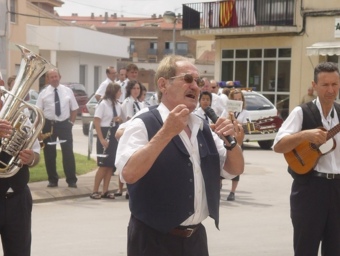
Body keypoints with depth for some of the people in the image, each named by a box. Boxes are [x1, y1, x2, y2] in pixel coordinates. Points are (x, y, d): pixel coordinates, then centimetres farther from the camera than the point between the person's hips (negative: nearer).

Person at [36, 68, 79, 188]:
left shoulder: (68, 91, 2)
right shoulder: (43, 93, -1)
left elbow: (74, 109, 8)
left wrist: (71, 122, 0)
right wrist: (40, 128, -7)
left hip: (64, 124, 0)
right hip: (49, 125, 0)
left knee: (68, 152, 4)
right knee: (49, 153, 7)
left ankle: (71, 180, 12)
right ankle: (53, 180, 20)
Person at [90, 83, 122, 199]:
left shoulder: (118, 105, 10)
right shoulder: (103, 104, -10)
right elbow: (96, 122, -14)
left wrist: (119, 120, 0)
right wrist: (101, 139, -19)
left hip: (115, 136, 7)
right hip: (105, 134, -7)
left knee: (111, 165, 6)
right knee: (104, 165, -6)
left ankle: (105, 191, 13)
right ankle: (95, 191, 2)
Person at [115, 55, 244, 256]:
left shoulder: (203, 128, 11)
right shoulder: (143, 125, -11)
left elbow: (236, 169, 14)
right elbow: (129, 174, -24)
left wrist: (231, 140, -6)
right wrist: (166, 132, -27)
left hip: (196, 237, 7)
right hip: (154, 239, -6)